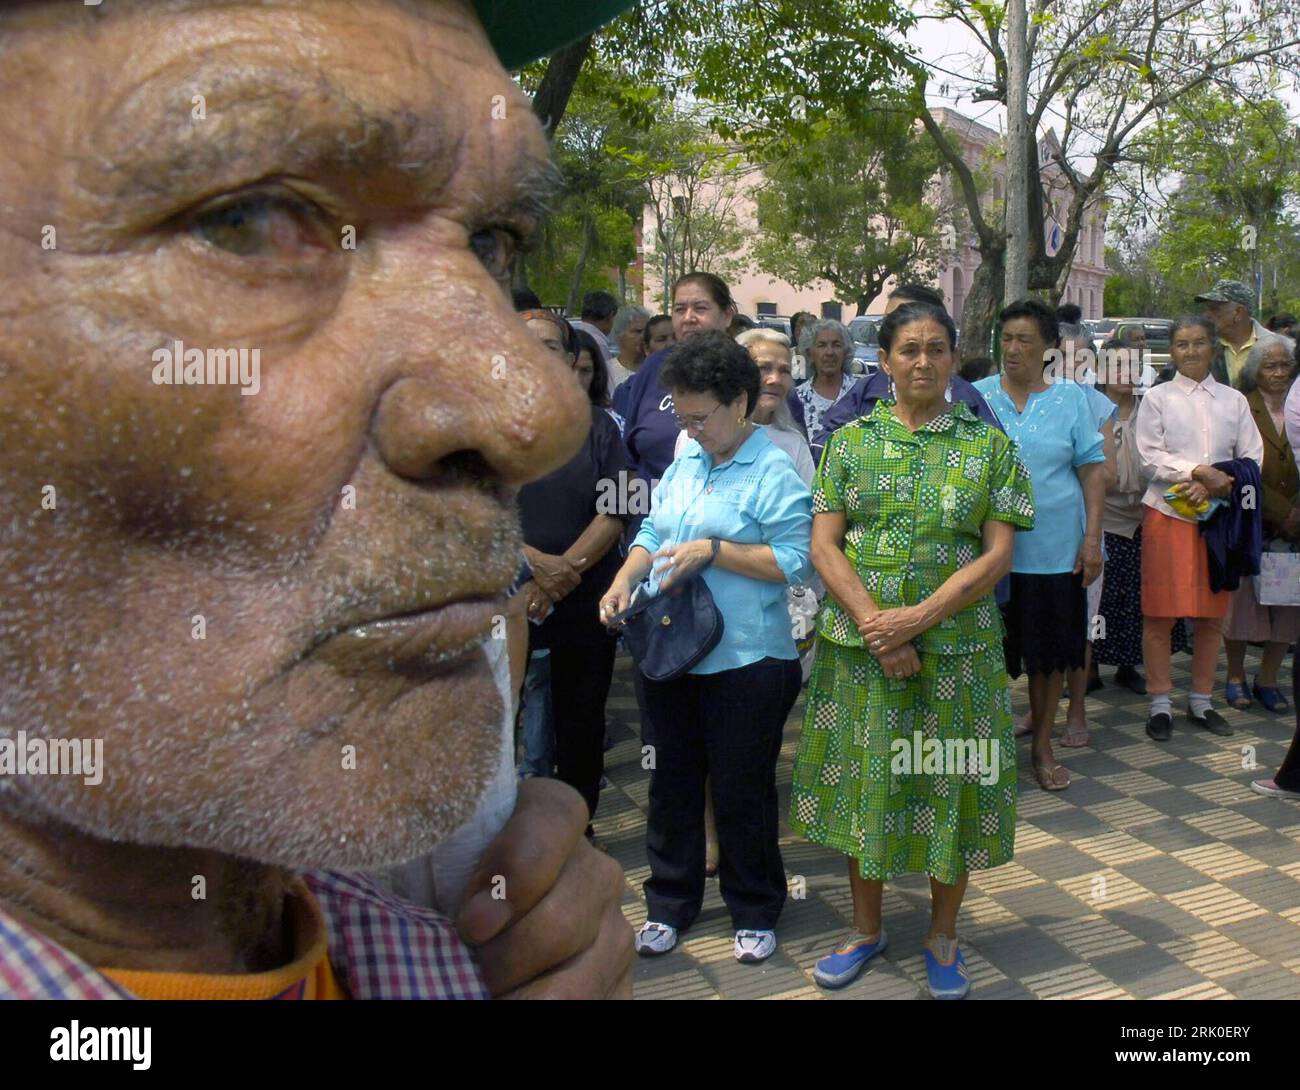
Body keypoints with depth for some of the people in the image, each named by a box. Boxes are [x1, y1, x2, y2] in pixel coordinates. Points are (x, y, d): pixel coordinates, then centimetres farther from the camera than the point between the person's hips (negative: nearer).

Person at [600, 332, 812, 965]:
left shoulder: (775, 473, -11)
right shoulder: (684, 462, 11)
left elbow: (795, 562, -18)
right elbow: (653, 531, 16)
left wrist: (712, 551, -20)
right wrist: (625, 580, -2)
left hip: (744, 660, -6)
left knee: (742, 791, 8)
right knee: (672, 782, 16)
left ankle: (755, 912, 28)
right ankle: (669, 904, 33)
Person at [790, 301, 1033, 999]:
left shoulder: (988, 444, 2)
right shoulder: (850, 441, 5)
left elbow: (998, 553, -5)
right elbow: (824, 546, -1)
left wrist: (916, 619, -15)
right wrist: (874, 624, -15)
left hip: (955, 644, -1)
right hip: (858, 644, 1)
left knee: (949, 785, 7)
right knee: (864, 779, 10)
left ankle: (943, 934, 29)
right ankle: (866, 927, 31)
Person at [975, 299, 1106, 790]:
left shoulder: (1071, 399, 3)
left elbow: (1092, 470, 3)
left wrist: (1092, 538, -4)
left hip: (1054, 550, 1)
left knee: (1051, 650, 9)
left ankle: (1042, 746, 26)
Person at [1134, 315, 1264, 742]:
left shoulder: (1234, 400, 11)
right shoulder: (1157, 398, 4)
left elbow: (1253, 459, 6)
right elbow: (1150, 458, -5)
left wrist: (1219, 484, -10)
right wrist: (1198, 472, -17)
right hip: (1168, 514, -3)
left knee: (1211, 614, 8)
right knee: (1160, 613, -2)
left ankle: (1201, 701, 21)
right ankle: (1160, 704, 9)